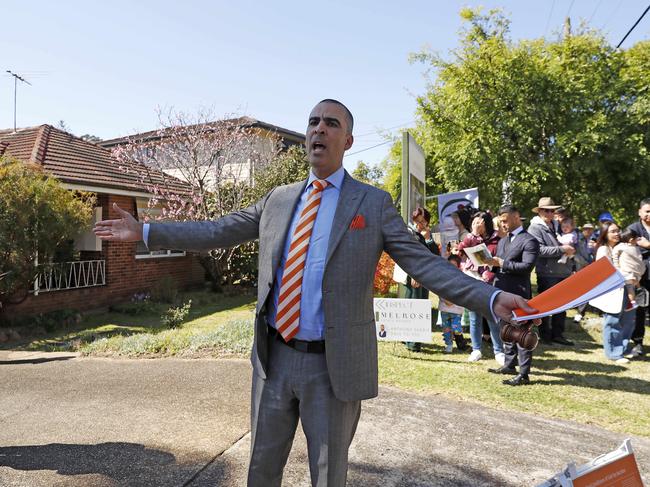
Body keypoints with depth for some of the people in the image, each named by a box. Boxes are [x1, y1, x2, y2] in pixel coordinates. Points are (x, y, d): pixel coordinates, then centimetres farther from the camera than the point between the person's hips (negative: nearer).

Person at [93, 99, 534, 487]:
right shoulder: (278, 199, 8)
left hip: (334, 366, -3)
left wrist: (491, 298, -19)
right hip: (274, 358, 4)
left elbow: (424, 262, -8)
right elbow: (215, 232, 10)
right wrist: (144, 232, 8)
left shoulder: (374, 203, -4)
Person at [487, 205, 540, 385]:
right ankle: (509, 365, 30)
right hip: (502, 292, 9)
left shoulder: (529, 241, -8)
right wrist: (492, 261, 1)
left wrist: (502, 263, -20)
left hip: (518, 294, -9)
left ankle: (524, 374, 2)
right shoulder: (503, 240, 19)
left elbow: (527, 266, -19)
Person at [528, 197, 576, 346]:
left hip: (562, 272, 7)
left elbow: (561, 244, 28)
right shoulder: (535, 228, -7)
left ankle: (557, 334, 22)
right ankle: (545, 336, 14)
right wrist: (562, 249, -20)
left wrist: (569, 249, 6)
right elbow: (540, 250, -19)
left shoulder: (555, 226, 16)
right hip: (547, 274, -7)